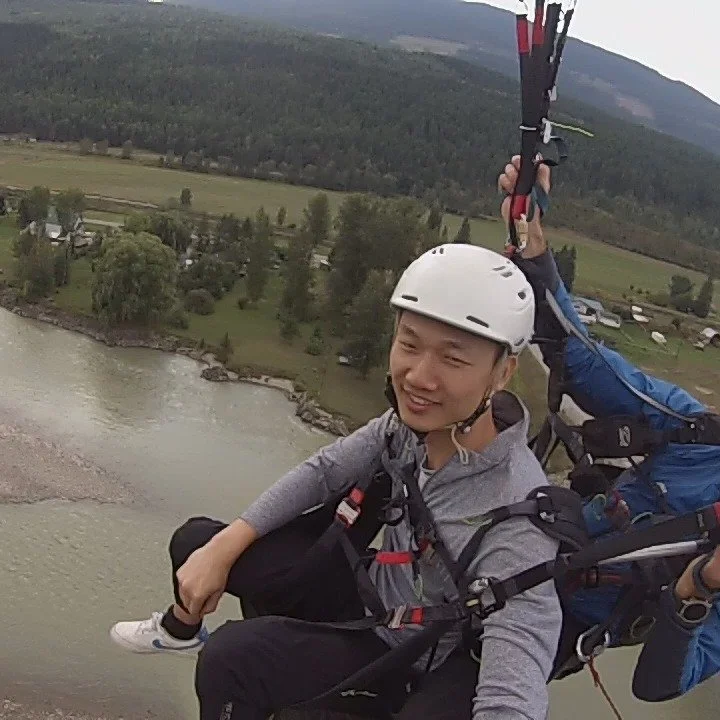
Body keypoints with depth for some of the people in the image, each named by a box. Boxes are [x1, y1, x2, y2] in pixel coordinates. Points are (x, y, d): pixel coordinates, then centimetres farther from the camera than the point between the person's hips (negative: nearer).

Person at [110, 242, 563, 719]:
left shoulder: (516, 525, -37)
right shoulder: (416, 421, -18)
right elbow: (324, 471, -3)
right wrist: (223, 547, -10)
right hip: (371, 590, 6)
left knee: (233, 656, -27)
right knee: (196, 543, 11)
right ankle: (182, 629, 45)